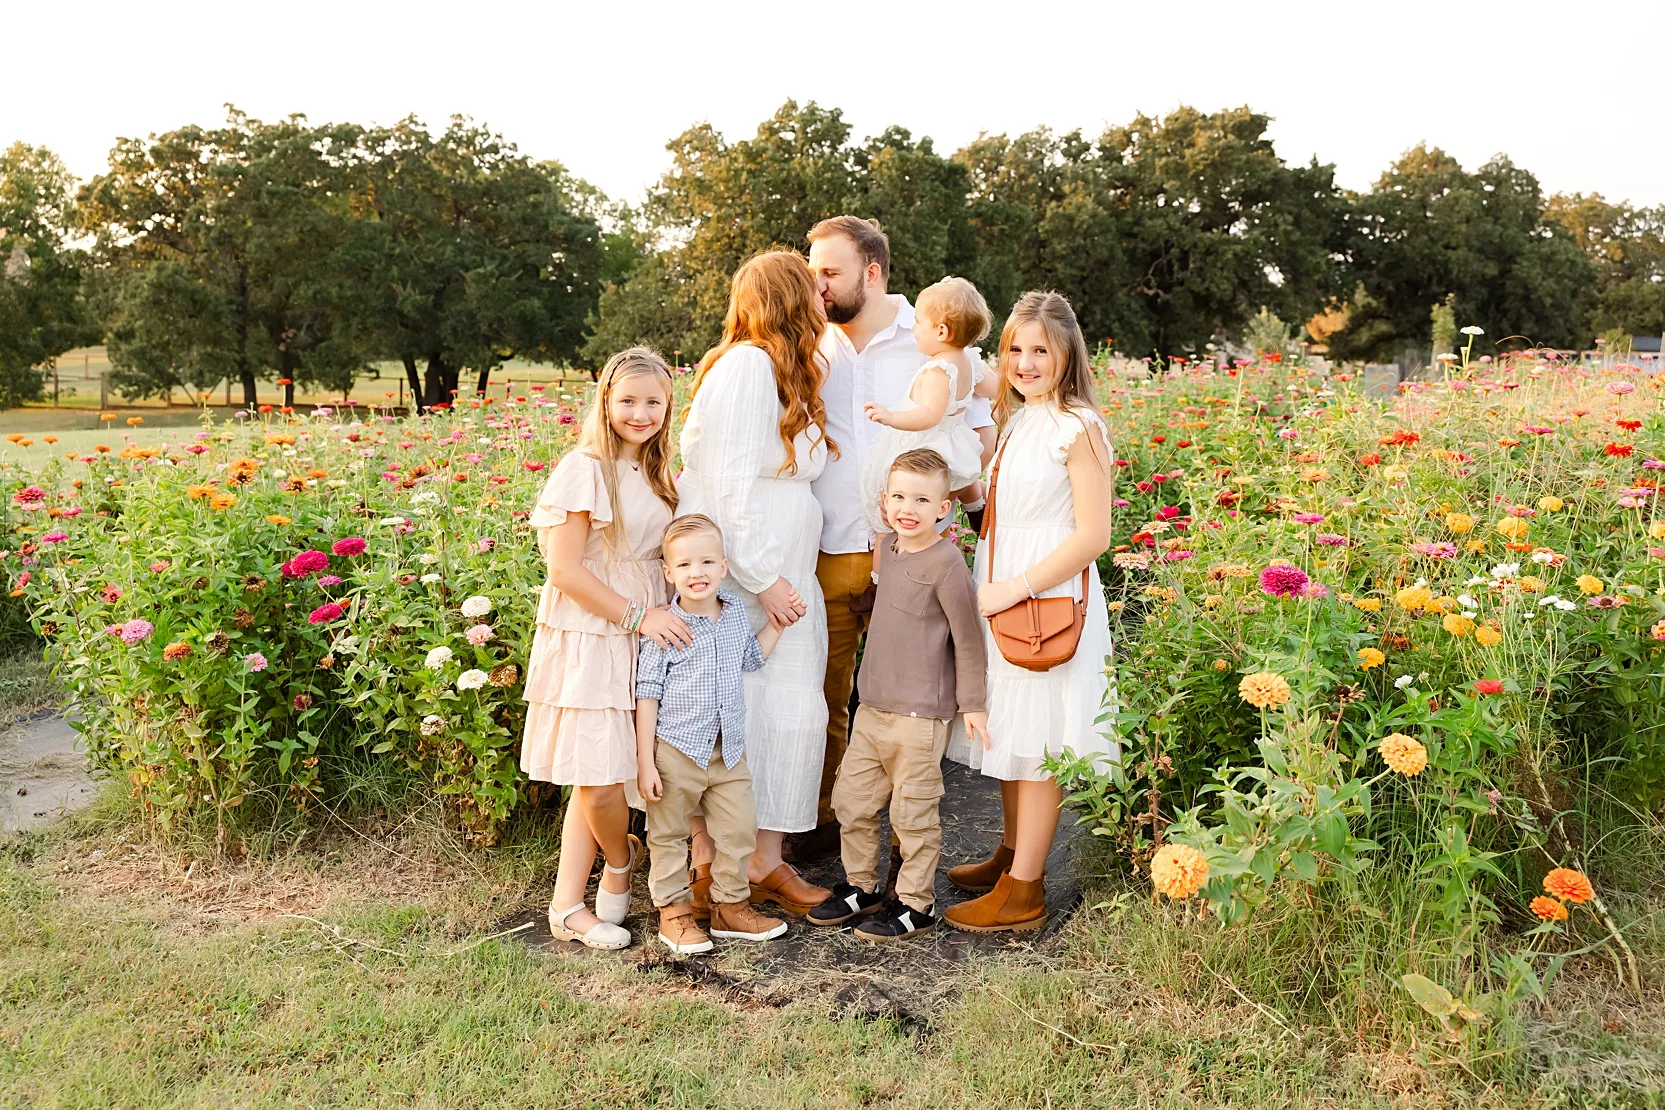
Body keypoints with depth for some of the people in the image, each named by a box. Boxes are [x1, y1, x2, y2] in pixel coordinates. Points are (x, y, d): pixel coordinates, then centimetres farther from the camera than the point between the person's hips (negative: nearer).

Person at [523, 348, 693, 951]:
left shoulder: (658, 475, 12)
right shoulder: (586, 469, -12)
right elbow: (565, 569, -16)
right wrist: (638, 616, -16)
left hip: (642, 635, 7)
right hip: (588, 639, -7)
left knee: (594, 779, 10)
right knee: (599, 779, -4)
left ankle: (567, 907, 20)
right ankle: (622, 859, 27)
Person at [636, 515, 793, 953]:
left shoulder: (736, 613, 2)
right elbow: (647, 696, -12)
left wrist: (776, 623, 11)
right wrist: (645, 762, -13)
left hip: (729, 752, 5)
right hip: (676, 751, -5)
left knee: (738, 830, 12)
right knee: (669, 835, 9)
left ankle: (731, 905, 28)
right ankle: (674, 912, 25)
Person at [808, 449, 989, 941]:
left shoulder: (946, 562, -14)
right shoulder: (887, 550, 7)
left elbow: (967, 637, -11)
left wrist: (971, 703, -9)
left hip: (921, 714, -7)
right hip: (872, 706, 8)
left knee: (913, 811, 3)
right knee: (851, 799, 13)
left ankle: (915, 904, 19)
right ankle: (861, 886, 31)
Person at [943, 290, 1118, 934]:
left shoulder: (1079, 427, -14)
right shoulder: (1016, 421, 12)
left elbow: (1092, 535, -18)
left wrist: (1015, 587, -19)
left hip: (1049, 599, -8)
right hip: (1001, 596, 8)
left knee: (1035, 744, 0)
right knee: (1007, 734, 17)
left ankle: (1022, 891, 10)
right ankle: (1012, 854, 33)